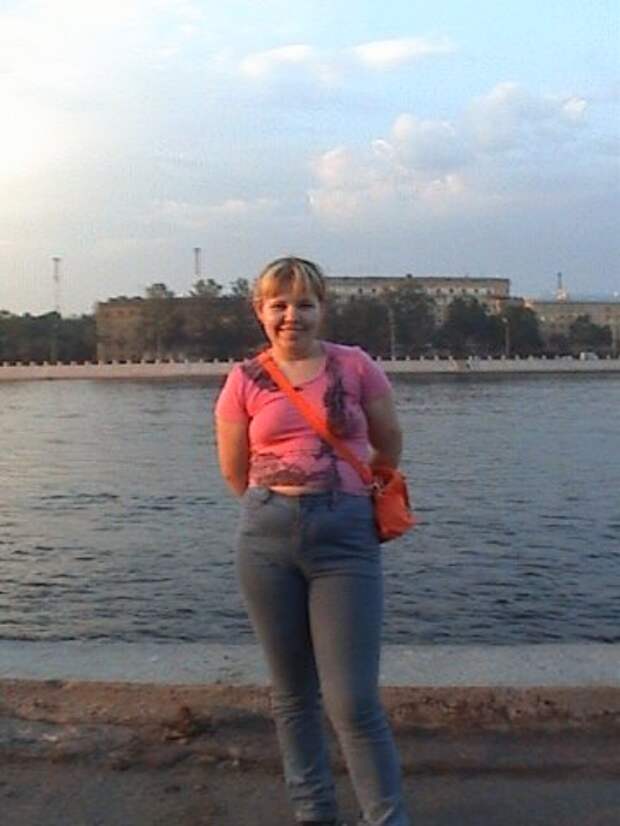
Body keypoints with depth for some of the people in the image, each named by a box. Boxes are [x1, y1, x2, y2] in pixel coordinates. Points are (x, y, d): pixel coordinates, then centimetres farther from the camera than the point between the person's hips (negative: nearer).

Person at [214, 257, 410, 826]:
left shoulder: (356, 366, 1)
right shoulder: (244, 381, 3)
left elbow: (389, 444, 14)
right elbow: (234, 471, 11)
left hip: (346, 535, -2)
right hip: (269, 538, 2)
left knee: (353, 700, -5)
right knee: (293, 694, 13)